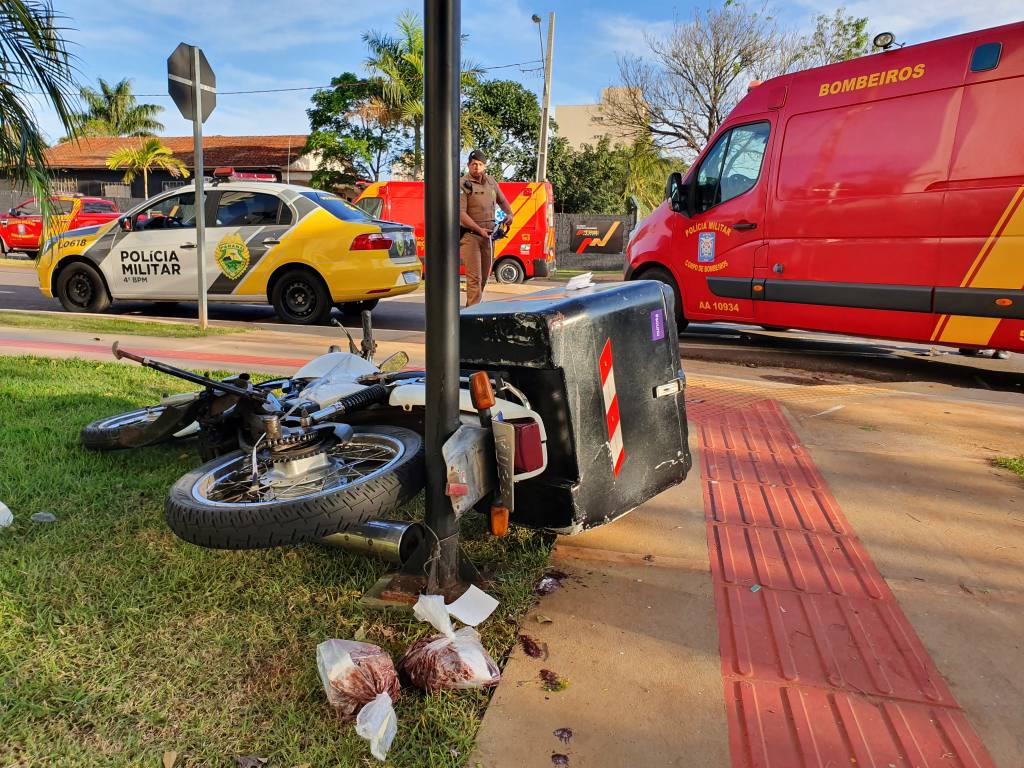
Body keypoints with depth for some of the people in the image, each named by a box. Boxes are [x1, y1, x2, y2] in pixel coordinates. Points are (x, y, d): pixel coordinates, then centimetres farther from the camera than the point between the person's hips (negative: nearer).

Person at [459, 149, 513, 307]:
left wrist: (509, 213, 6)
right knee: (474, 277, -13)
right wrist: (479, 230, -24)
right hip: (470, 236, -7)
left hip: (488, 236, 7)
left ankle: (471, 308, 26)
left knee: (484, 276, 13)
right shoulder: (463, 184, -9)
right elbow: (461, 213, -17)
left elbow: (502, 200, 26)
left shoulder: (491, 182, 11)